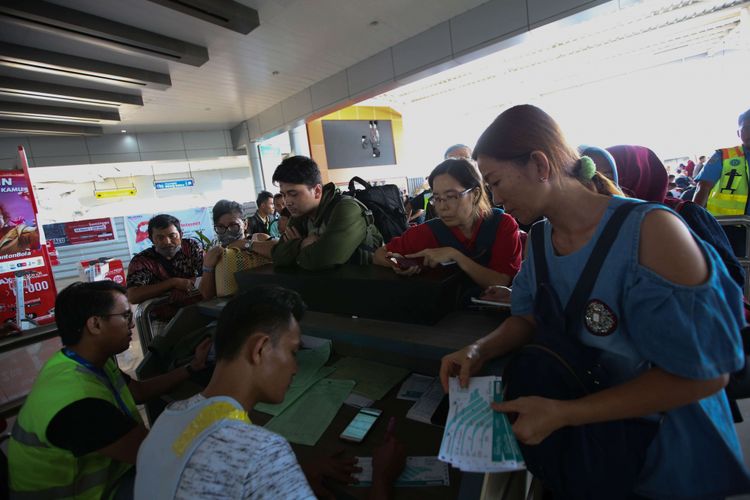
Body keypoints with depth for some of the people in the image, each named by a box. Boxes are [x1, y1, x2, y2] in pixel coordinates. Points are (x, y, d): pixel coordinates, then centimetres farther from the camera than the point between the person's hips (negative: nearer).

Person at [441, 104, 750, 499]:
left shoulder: (650, 230, -28)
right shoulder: (539, 238, -8)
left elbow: (705, 372, -26)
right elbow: (528, 317, 2)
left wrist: (563, 413, -30)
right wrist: (479, 350, -17)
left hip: (665, 445, -5)